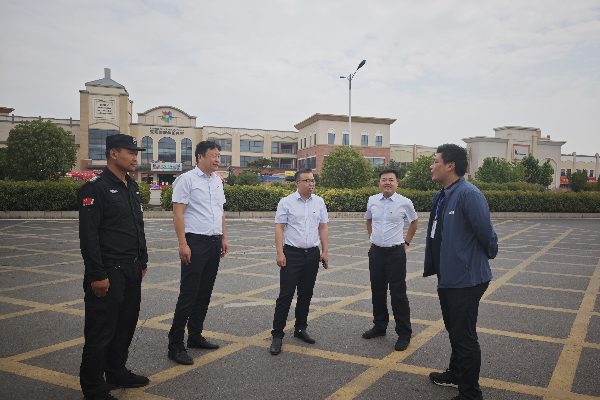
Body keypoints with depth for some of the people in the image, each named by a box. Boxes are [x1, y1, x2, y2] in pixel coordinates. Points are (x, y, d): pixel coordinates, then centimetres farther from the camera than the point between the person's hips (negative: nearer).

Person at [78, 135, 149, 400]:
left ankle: (117, 373, 35)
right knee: (101, 331, 2)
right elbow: (88, 235, -18)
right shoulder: (96, 188, -13)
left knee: (126, 324, 17)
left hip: (132, 271, 8)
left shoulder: (132, 188, 13)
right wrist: (97, 275, -20)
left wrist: (142, 262, 17)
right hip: (108, 273, -8)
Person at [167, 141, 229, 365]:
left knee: (204, 294, 13)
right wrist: (183, 244, -17)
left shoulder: (217, 181, 14)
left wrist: (224, 238, 15)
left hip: (214, 242, 7)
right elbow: (177, 213, -12)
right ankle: (175, 345, 5)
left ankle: (195, 336, 27)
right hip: (195, 241, -7)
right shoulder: (187, 179, -7)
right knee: (188, 294, -5)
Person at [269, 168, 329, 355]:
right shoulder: (286, 202, -4)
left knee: (306, 294, 13)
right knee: (286, 295, -3)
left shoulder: (319, 202, 8)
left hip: (312, 254, 4)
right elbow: (279, 228, -6)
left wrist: (325, 252, 5)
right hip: (292, 254, -4)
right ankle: (277, 335, 6)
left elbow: (323, 228, 10)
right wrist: (280, 253, -13)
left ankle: (300, 328, 28)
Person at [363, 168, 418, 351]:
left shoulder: (404, 203, -7)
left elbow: (414, 221, 12)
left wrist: (406, 242, 10)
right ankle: (379, 326, 33)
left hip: (396, 253, -4)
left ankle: (404, 334, 12)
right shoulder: (372, 201, 2)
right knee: (377, 291, 15)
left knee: (398, 294, 0)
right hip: (376, 252, 4)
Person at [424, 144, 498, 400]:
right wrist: (431, 267, 19)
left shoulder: (469, 194, -22)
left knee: (464, 336, 1)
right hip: (447, 278, 10)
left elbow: (486, 233, -21)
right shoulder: (441, 197, 9)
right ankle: (455, 375, 44)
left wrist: (488, 256, -2)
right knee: (454, 331, 24)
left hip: (465, 280, -10)